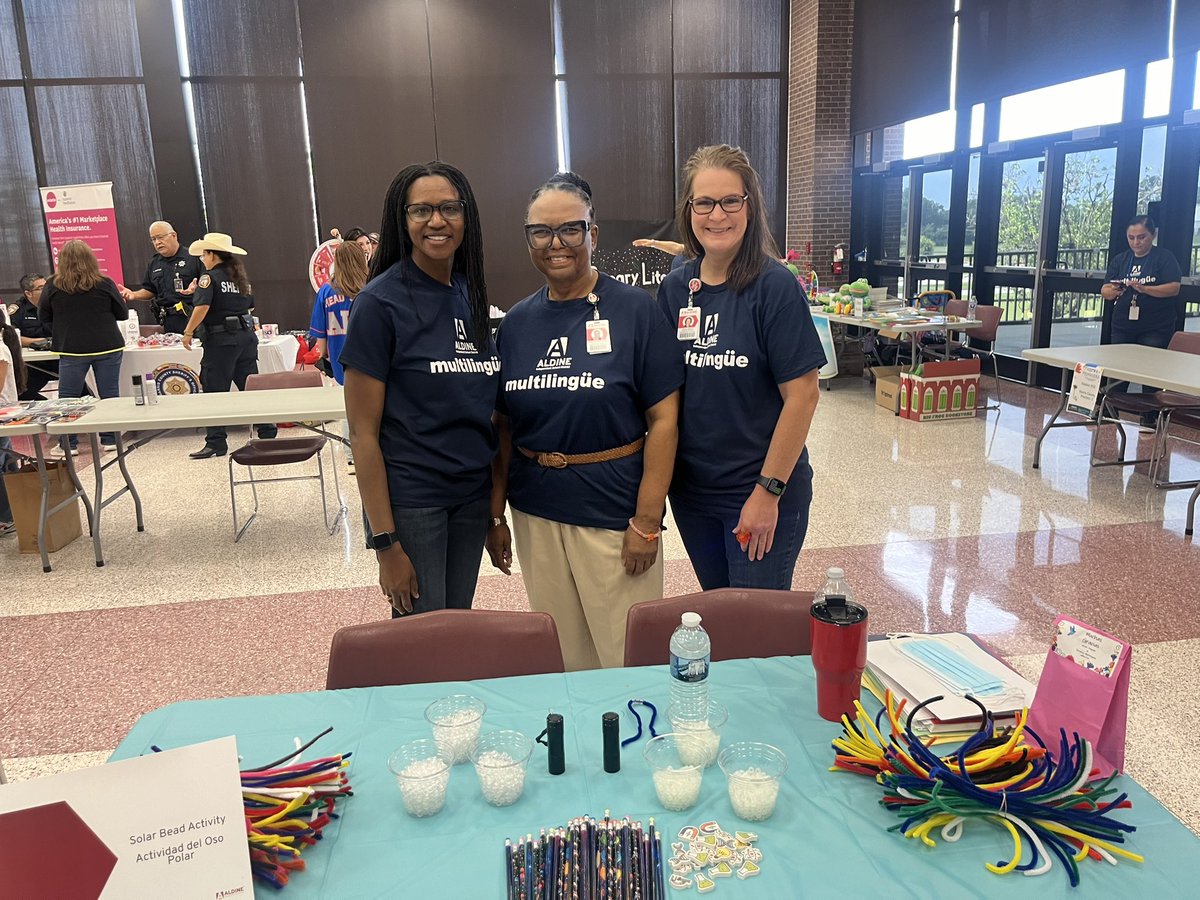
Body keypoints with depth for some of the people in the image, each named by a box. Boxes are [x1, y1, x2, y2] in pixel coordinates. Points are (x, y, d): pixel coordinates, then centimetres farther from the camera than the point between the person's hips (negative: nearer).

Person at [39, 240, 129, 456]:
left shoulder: (53, 285, -3)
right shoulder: (104, 284, -5)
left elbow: (43, 317, 6)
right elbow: (123, 314, 2)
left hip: (72, 350, 0)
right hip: (107, 347, 0)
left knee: (67, 397, 9)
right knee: (109, 395, 7)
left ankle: (67, 444, 11)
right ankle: (110, 440, 11)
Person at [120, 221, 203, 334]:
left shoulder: (192, 257, -2)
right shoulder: (154, 263, 17)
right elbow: (149, 291, 24)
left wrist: (196, 288, -25)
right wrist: (134, 295, 7)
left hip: (192, 318, -5)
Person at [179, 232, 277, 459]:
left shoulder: (210, 277, -8)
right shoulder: (240, 277, 12)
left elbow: (202, 307, -18)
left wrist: (188, 332, -12)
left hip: (221, 339, -7)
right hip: (246, 336, 7)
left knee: (214, 390, -1)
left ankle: (216, 442, 0)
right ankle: (267, 432, 14)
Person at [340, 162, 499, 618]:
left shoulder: (470, 295, 6)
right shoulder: (380, 302, -11)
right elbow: (363, 431, -12)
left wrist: (497, 510, 10)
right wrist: (386, 542, -15)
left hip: (472, 495, 6)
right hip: (410, 502, -5)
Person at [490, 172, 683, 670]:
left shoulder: (635, 309, -7)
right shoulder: (516, 322, 6)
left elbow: (663, 418, -10)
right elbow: (504, 426, 10)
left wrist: (646, 522, -13)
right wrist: (495, 515, 9)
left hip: (614, 511, -4)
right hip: (535, 512, 4)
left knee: (627, 657, 6)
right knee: (560, 655, 16)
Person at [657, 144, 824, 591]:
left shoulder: (775, 286, -14)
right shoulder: (675, 287, 1)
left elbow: (802, 394, -15)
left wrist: (769, 491, -17)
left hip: (761, 492, -5)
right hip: (691, 489, 5)